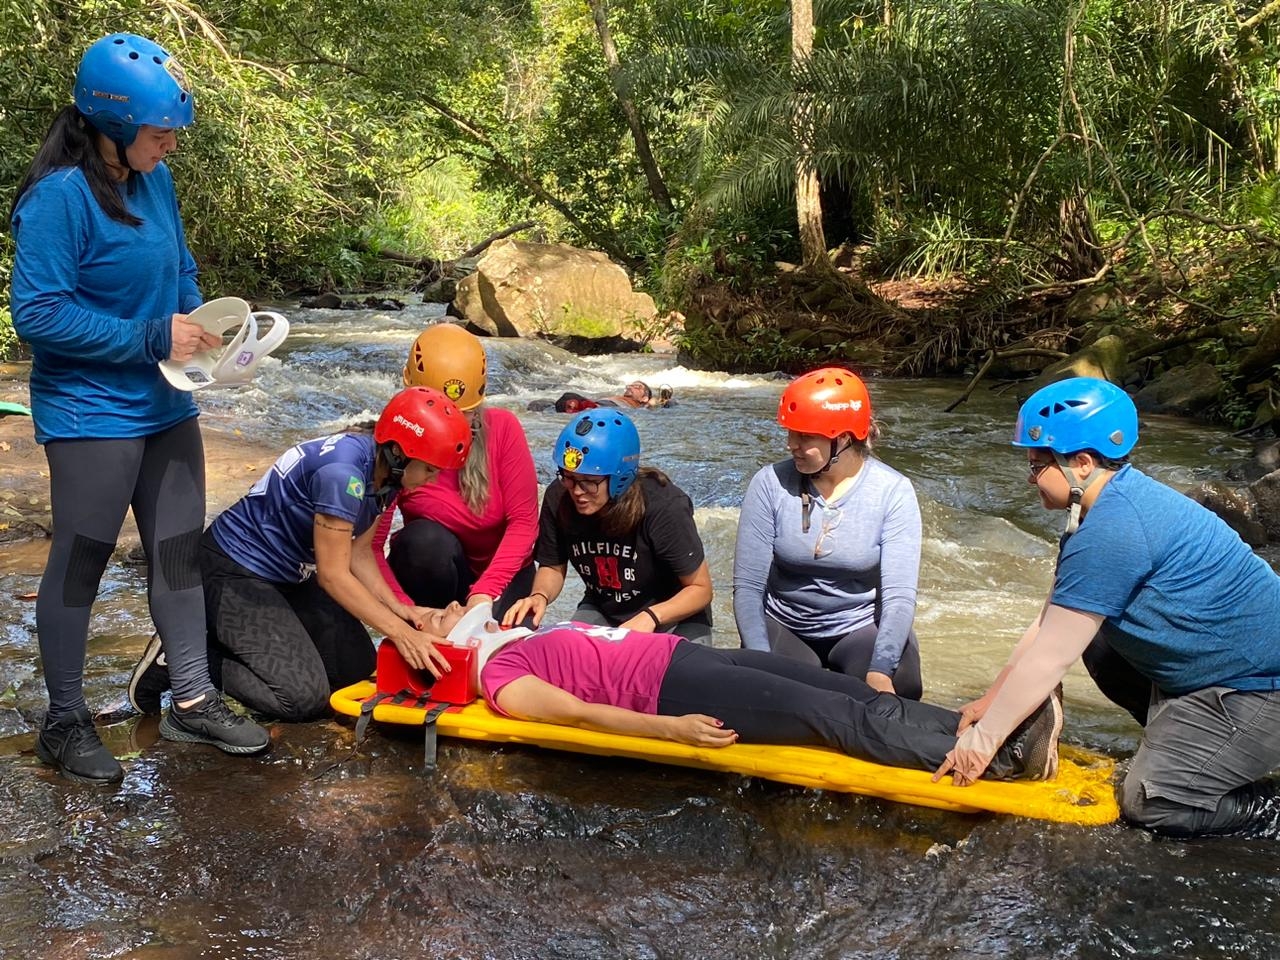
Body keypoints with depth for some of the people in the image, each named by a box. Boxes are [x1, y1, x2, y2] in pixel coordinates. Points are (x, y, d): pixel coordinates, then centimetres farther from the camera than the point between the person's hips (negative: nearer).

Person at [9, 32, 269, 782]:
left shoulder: (155, 180, 3)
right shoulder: (59, 196, -20)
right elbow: (37, 312, -22)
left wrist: (196, 325, -4)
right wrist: (152, 338, -22)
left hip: (165, 405, 8)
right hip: (90, 414, -8)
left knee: (179, 551, 13)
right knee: (80, 562, 5)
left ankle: (193, 703, 25)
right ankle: (65, 722, 20)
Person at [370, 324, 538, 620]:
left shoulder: (503, 428, -16)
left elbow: (523, 521, -17)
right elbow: (371, 544, -25)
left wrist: (484, 592, -30)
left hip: (502, 572, 0)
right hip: (434, 573, 0)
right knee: (427, 540, -32)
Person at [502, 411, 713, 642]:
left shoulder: (663, 507, -30)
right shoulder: (558, 498, -19)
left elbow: (700, 588, -19)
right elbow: (553, 567, 0)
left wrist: (651, 617, -36)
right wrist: (539, 596, -23)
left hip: (675, 615, -3)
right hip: (603, 612, 3)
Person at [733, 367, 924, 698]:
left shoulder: (892, 492, -14)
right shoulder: (771, 483, -12)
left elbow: (899, 594, -21)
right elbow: (748, 586, -14)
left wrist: (880, 671, -36)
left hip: (862, 627, 0)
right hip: (784, 629, 1)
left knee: (898, 688, -29)